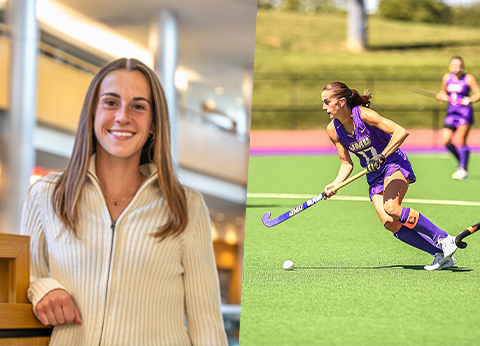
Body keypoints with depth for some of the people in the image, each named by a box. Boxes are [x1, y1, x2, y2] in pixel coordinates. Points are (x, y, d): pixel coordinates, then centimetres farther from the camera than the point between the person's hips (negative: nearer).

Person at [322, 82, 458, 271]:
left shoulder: (363, 114, -21)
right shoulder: (333, 130, -3)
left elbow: (401, 132, -24)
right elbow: (346, 163, 6)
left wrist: (382, 156, -31)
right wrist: (336, 184, -11)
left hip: (395, 164, -6)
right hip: (375, 176, 6)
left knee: (391, 207, -31)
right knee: (389, 223, -14)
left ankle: (444, 239, -18)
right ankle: (441, 254, -4)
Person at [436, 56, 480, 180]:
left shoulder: (468, 79, -4)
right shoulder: (447, 78, 9)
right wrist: (441, 96, 4)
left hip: (465, 113, -5)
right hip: (451, 113, 5)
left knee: (462, 140, -15)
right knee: (446, 141, -7)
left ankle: (463, 170, -9)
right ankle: (461, 163, 14)